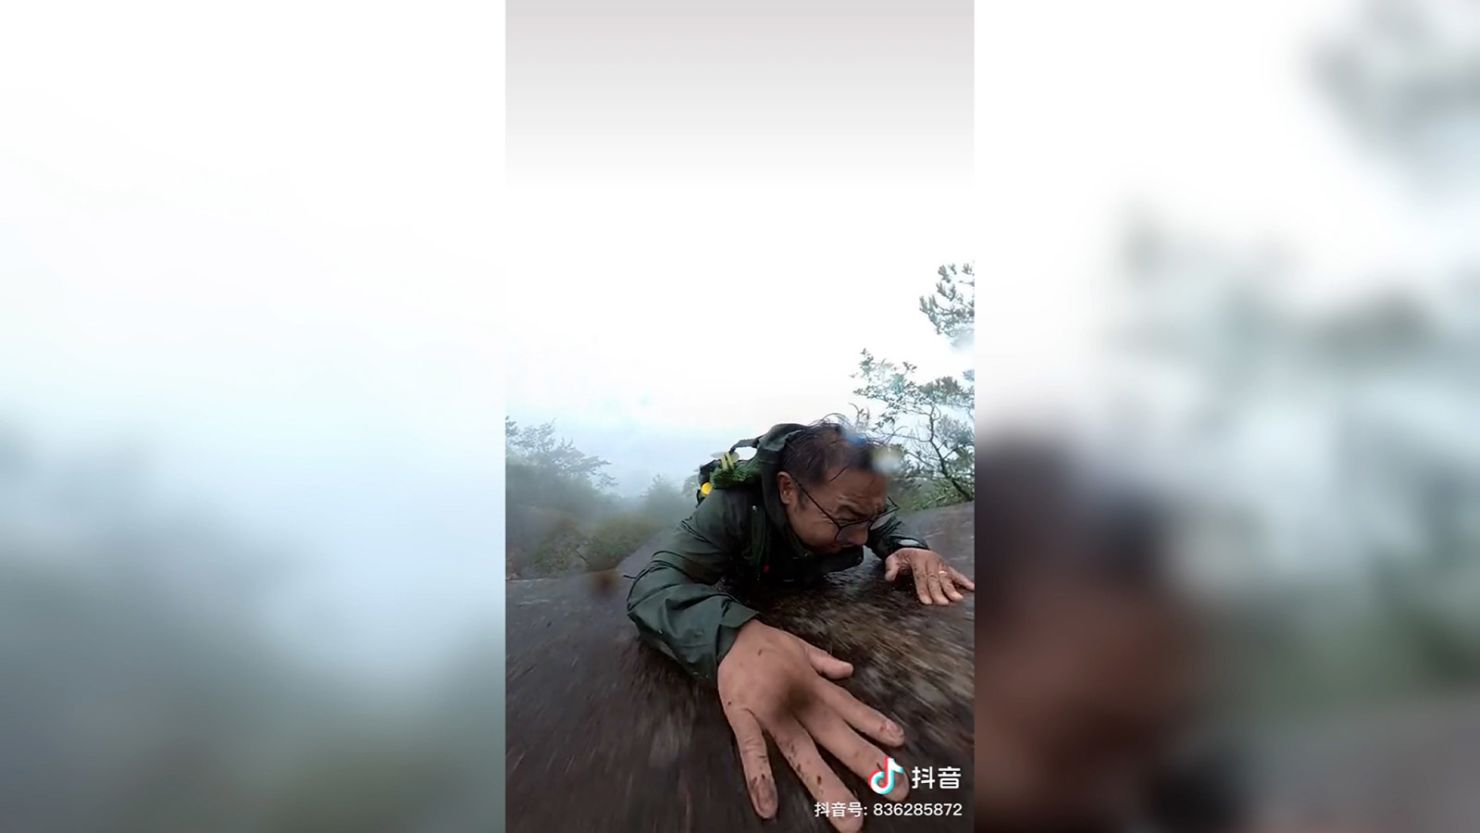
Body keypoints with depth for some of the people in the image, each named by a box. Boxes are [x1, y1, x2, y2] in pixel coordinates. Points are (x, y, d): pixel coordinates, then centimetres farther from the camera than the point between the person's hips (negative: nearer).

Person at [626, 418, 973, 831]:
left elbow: (890, 521, -8)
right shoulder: (733, 509, -45)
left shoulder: (849, 503, -29)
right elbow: (652, 585, -57)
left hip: (808, 601, 4)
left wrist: (910, 547, -35)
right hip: (744, 601, -3)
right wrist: (735, 636, -78)